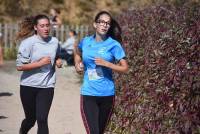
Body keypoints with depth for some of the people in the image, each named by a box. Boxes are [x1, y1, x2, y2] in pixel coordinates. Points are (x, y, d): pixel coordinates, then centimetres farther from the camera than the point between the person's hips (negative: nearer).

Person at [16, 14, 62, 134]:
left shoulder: (54, 42, 2)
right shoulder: (28, 42, -10)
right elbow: (19, 66, -15)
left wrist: (58, 61, 0)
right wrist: (41, 63, -19)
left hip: (47, 87, 2)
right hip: (29, 86, -2)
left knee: (42, 120, -8)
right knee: (30, 119, 12)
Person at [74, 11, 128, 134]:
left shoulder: (113, 44, -5)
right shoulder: (86, 42, 3)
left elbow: (125, 68, -7)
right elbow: (77, 52, 27)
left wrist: (106, 63, -18)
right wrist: (77, 64, 10)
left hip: (107, 94, 0)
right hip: (88, 94, 0)